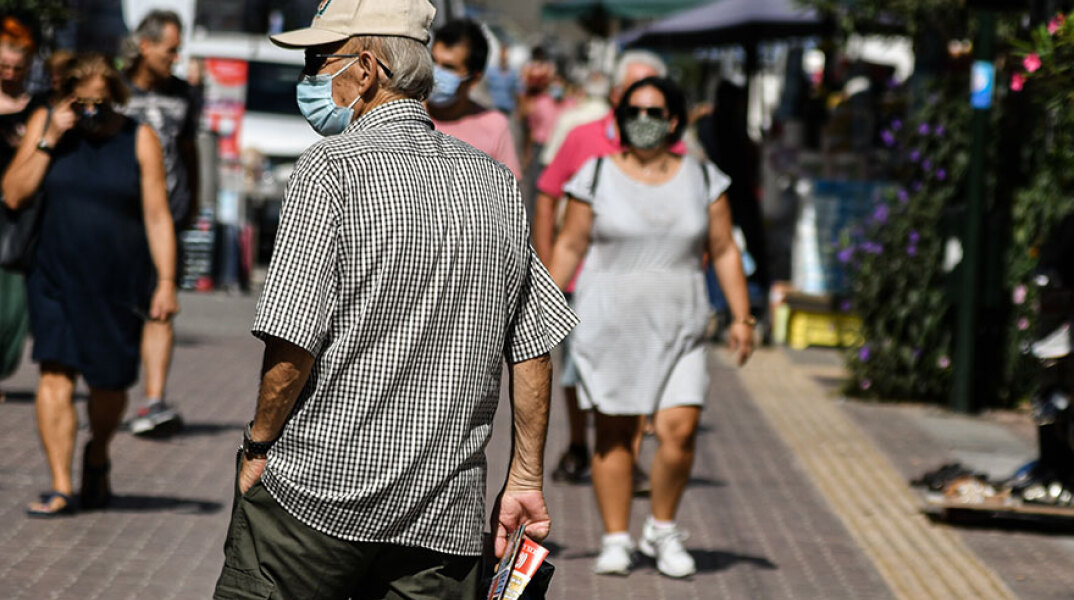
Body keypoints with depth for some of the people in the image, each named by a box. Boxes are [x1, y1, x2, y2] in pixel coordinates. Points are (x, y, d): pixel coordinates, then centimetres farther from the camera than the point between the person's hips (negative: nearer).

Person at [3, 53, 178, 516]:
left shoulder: (139, 139, -2)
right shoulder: (45, 123, 1)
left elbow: (157, 216, -2)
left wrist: (166, 282, -9)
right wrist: (50, 140, -14)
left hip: (118, 281, 0)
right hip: (55, 275, 0)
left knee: (109, 381, 7)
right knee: (55, 373, -10)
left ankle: (97, 456, 36)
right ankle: (60, 487, -10)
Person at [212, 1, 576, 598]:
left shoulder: (331, 168, -10)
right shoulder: (496, 183, 8)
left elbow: (293, 342, -15)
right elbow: (533, 349, 11)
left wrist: (259, 445, -1)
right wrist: (524, 479, 18)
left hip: (319, 484, -5)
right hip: (446, 511, 5)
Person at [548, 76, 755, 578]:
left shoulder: (702, 180, 6)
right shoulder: (597, 176, 1)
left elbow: (724, 251, 8)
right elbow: (569, 247, 4)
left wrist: (742, 317, 2)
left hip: (678, 328, 1)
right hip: (608, 325, -1)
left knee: (679, 428, -11)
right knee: (614, 434, 1)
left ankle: (662, 530, 8)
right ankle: (616, 539, 12)